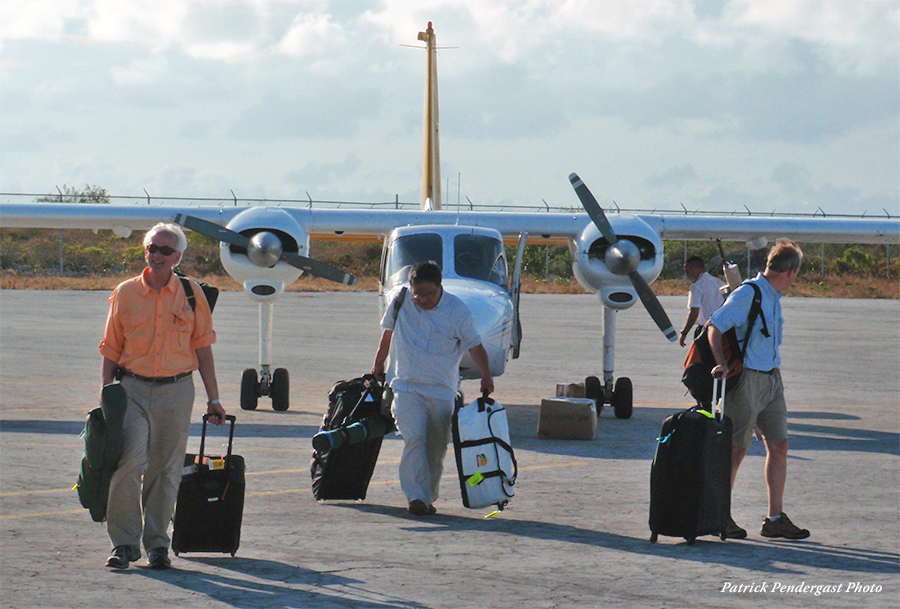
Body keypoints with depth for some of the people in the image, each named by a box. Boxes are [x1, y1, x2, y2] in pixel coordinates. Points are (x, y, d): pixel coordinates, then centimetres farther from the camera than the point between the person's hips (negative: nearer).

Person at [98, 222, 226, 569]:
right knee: (128, 462, -14)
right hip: (132, 388, -1)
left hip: (176, 391, 1)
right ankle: (124, 542, -5)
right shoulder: (125, 294, 6)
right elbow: (111, 350, 9)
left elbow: (203, 349, 10)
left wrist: (213, 399, 8)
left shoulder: (192, 296, 6)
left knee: (165, 469, 4)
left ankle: (157, 543, 15)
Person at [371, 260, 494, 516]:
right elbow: (388, 332, 18)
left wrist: (486, 375, -10)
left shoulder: (457, 310, -5)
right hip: (407, 387, 0)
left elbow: (474, 345, 2)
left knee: (436, 448, 5)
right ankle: (416, 497, -22)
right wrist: (378, 364, 26)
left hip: (442, 391, 0)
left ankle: (428, 497, 18)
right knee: (414, 439, -17)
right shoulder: (400, 303, 0)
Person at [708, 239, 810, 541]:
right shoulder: (747, 294, -14)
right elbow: (715, 327, -18)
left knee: (779, 445, 5)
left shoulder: (774, 297, 14)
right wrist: (722, 363, -29)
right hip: (746, 379, -9)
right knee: (736, 449, -3)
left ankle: (775, 519, 9)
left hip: (770, 379, 9)